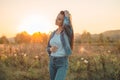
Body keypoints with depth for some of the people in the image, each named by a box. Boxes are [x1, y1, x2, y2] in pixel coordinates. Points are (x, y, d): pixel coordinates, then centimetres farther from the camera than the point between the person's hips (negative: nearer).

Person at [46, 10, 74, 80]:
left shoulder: (68, 32, -9)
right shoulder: (53, 33, 10)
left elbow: (66, 24, -34)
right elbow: (48, 48, 17)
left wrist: (67, 16, -11)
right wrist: (51, 49, -9)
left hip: (62, 63, -6)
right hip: (52, 62, 7)